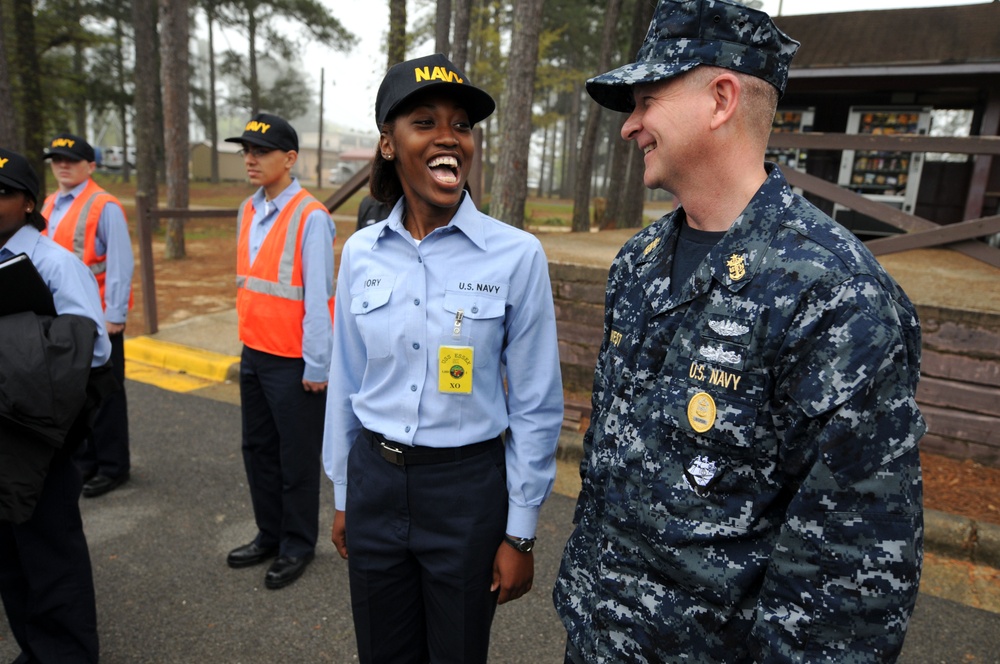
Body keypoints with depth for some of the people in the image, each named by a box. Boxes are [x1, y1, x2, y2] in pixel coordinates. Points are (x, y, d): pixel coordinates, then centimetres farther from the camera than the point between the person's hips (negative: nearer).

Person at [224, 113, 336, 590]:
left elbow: (318, 296, -17)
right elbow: (248, 282, 12)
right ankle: (269, 534, 37)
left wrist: (316, 366, -15)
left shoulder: (310, 217, -16)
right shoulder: (248, 211, 7)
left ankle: (298, 546, 28)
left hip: (293, 362, -8)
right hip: (254, 353, 8)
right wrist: (248, 343, 13)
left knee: (297, 459, 8)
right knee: (258, 449, 19)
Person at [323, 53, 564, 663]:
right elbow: (347, 384, 6)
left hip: (467, 487, -3)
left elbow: (536, 406, -8)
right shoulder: (362, 252, -3)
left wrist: (520, 532, -4)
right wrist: (342, 496, 12)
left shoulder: (516, 255, -14)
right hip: (374, 481, 3)